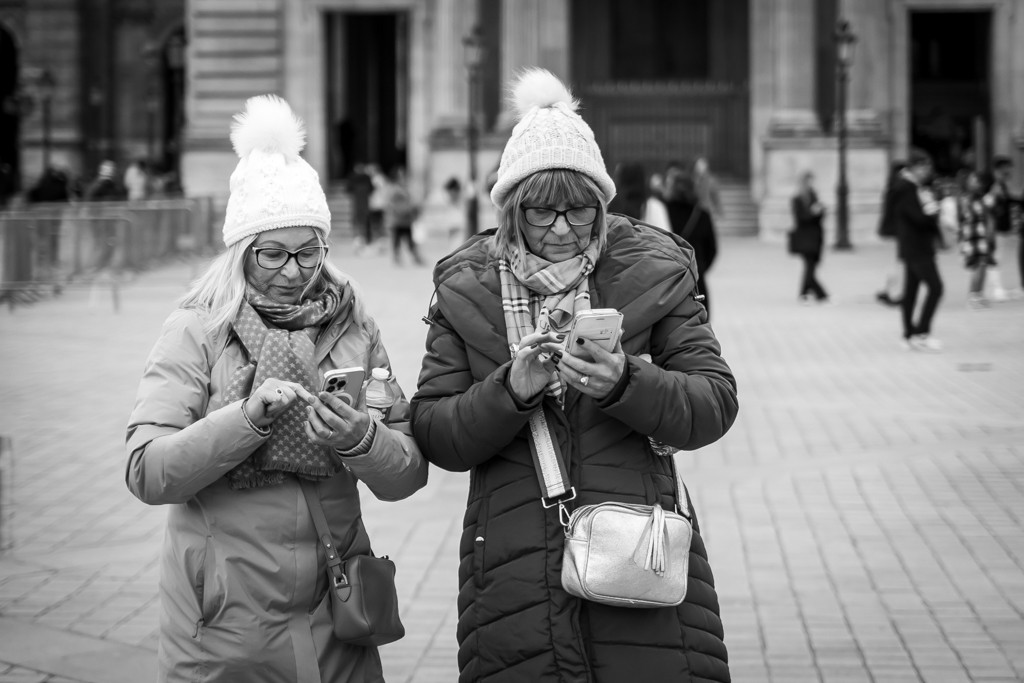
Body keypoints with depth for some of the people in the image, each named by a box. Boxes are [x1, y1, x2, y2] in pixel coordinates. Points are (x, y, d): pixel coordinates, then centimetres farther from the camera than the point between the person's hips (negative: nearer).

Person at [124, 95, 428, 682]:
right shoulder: (196, 331, -4)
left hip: (334, 614, 3)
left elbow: (409, 474, 1)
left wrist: (361, 440, -19)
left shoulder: (356, 330, 4)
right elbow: (146, 474, -12)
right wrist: (247, 418, -24)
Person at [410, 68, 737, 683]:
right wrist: (510, 390, -15)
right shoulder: (466, 288, 6)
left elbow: (716, 405, 0)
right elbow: (434, 437, 2)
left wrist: (625, 382, -17)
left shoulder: (652, 271, 4)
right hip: (514, 572, 1)